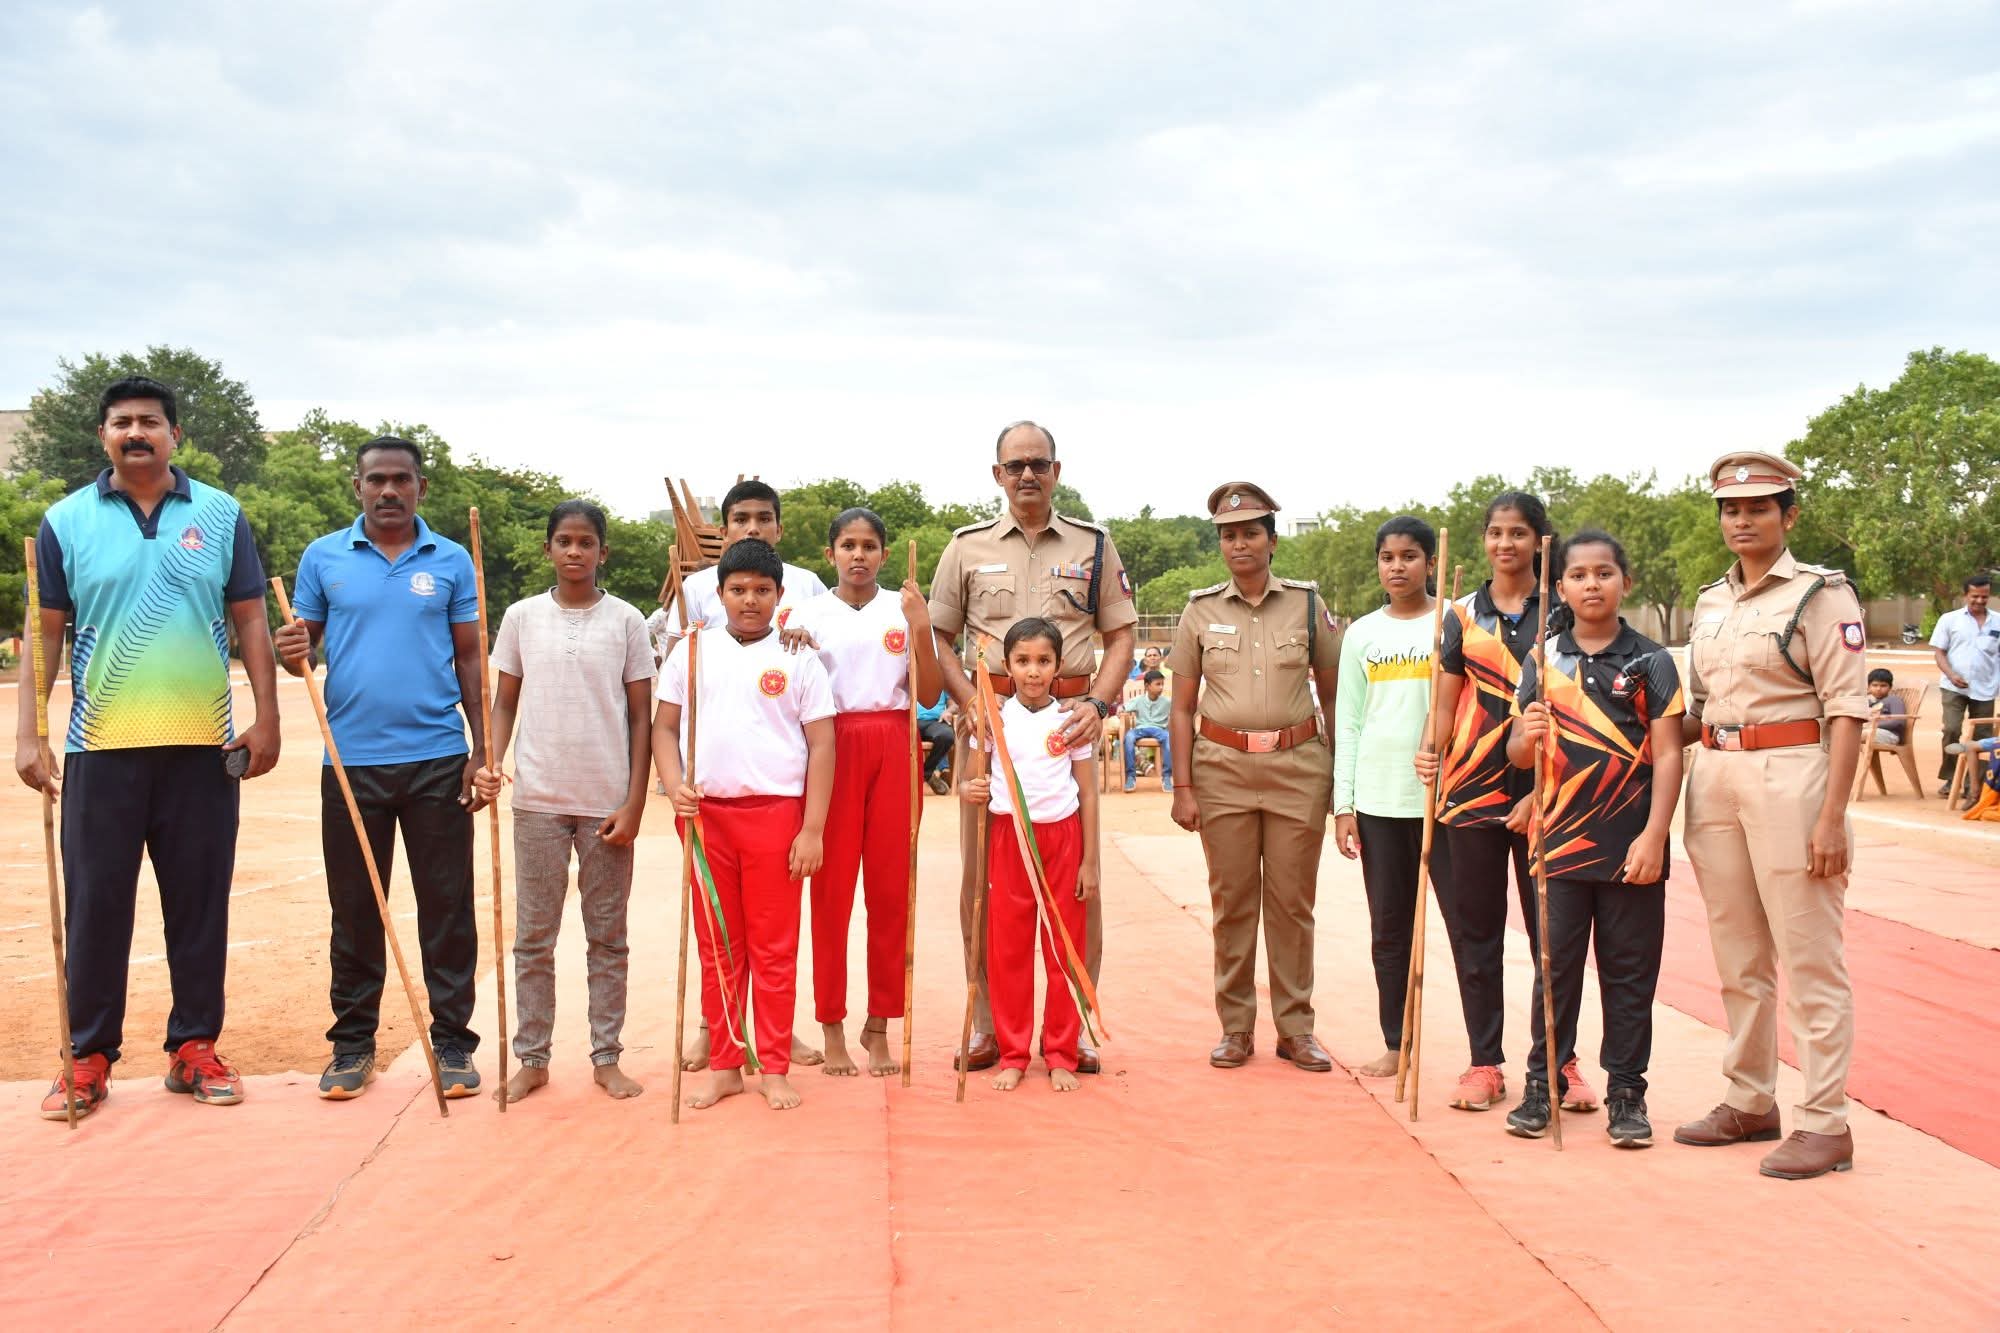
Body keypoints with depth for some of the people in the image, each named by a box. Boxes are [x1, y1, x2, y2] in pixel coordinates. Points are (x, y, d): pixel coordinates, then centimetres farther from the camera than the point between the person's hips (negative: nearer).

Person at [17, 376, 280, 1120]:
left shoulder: (221, 516, 6)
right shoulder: (66, 522, 4)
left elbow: (250, 621, 7)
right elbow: (44, 633, 4)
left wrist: (266, 717, 0)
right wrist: (28, 733, -3)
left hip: (203, 745, 1)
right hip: (101, 746, 0)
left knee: (200, 902, 6)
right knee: (95, 904, 4)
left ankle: (194, 1047, 18)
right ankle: (90, 1058, 14)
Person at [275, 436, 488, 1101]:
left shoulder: (451, 562, 5)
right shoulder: (323, 558, 6)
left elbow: (469, 659, 7)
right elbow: (302, 644, 10)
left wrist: (482, 751, 1)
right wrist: (293, 654, -15)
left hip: (437, 757, 0)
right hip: (351, 759, 1)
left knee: (447, 907, 3)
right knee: (354, 909, 8)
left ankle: (453, 1042, 12)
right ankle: (352, 1043, 20)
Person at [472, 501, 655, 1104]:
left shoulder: (626, 621, 1)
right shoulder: (521, 617, 4)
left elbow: (641, 717, 2)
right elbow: (504, 703, 9)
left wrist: (634, 803, -5)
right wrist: (490, 761, -10)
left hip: (607, 804, -1)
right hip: (538, 800, 1)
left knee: (607, 937, 7)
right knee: (533, 937, 6)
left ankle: (607, 1057, 16)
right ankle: (531, 1059, 15)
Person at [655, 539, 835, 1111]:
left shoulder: (797, 658, 2)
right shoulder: (691, 651, 9)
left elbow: (821, 745, -1)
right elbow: (664, 726, 11)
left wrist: (812, 830, -7)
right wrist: (675, 785, -8)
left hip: (775, 813, -2)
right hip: (705, 814, 3)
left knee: (774, 949, 3)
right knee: (717, 947, 9)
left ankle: (775, 1070, 12)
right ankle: (724, 1067, 19)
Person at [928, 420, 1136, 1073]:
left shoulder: (1093, 545, 9)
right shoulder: (968, 546, 9)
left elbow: (1120, 635, 9)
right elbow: (938, 637, 9)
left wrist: (1099, 703, -8)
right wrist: (970, 702, -7)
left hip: (1070, 719, 0)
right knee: (982, 871, 3)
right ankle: (985, 1023, 13)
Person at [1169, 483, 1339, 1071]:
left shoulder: (1307, 604, 4)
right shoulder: (1200, 612, 4)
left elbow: (1333, 693, 9)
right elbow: (1182, 707, 5)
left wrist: (1340, 775, 3)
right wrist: (1183, 787, -1)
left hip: (1298, 765, 0)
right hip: (1223, 767, 0)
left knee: (1292, 900, 4)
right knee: (1231, 901, 4)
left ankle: (1296, 1028, 14)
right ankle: (1235, 1027, 15)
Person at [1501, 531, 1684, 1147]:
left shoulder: (1651, 661, 0)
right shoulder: (1543, 661, 5)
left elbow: (1668, 753, -3)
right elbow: (1518, 754, 7)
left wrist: (1653, 835, -11)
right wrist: (1528, 735, -17)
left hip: (1631, 846, -1)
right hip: (1560, 839, 1)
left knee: (1630, 973, 6)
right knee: (1555, 967, 7)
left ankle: (1626, 1093, 16)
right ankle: (1542, 1083, 18)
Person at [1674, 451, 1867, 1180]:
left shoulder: (1820, 593, -5)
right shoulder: (1710, 601, 14)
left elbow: (1847, 709, -10)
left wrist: (1832, 818, -16)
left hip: (1789, 775, -7)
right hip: (1713, 776, 7)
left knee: (1808, 959, -1)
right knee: (1738, 958, 13)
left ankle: (1824, 1124, 6)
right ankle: (1750, 1104, 24)